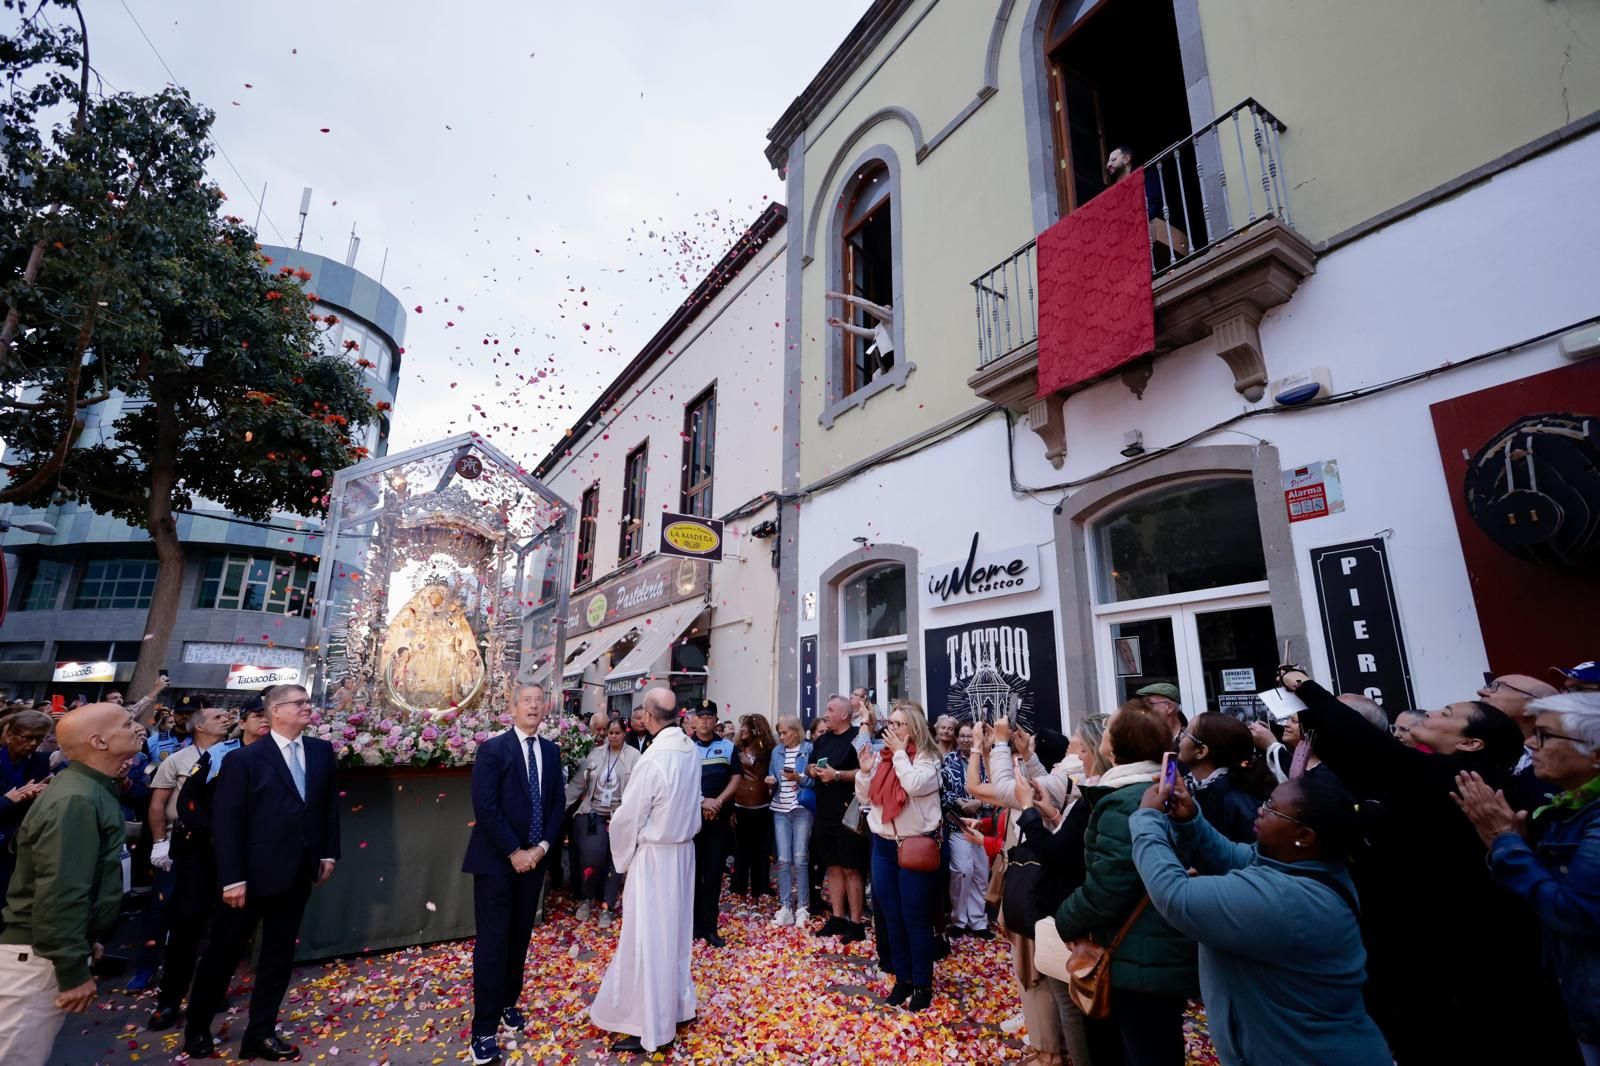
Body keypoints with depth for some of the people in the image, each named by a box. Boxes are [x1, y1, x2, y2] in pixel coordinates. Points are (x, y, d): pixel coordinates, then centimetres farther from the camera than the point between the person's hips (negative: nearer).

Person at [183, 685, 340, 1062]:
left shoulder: (321, 751, 2)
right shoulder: (244, 759, -10)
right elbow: (227, 822, -11)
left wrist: (328, 852, 5)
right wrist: (232, 878, -14)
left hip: (297, 873, 4)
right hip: (253, 874, -4)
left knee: (279, 955, 13)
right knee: (223, 953, 15)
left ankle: (260, 1034, 27)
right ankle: (197, 1031, 37)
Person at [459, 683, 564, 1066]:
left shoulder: (551, 751, 5)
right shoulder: (492, 748, -10)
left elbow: (557, 804, 7)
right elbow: (485, 806, -16)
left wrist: (542, 846, -6)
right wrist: (513, 852, -16)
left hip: (533, 858, 5)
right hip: (496, 860, -5)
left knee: (519, 938, 14)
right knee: (493, 942, 0)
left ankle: (508, 1004, 32)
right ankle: (484, 1029, 10)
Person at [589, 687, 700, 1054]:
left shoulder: (653, 759, -25)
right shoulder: (690, 750, -4)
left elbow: (628, 817, -16)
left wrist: (622, 855, 1)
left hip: (654, 854, -7)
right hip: (684, 848, 7)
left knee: (649, 938, 6)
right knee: (675, 930, 21)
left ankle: (651, 1027, 19)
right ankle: (680, 1005, 36)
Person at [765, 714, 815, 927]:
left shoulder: (809, 749, -5)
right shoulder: (777, 751, 9)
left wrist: (799, 778, -21)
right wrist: (771, 781, -6)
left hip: (802, 810, -4)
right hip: (780, 810, 4)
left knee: (800, 860, 0)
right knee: (783, 860, 4)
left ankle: (802, 908, 11)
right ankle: (785, 907, 13)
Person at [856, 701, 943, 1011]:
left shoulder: (927, 757, -11)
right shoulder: (882, 755, 5)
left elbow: (914, 786, -30)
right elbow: (865, 798, 9)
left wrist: (900, 752, -20)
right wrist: (865, 769, -8)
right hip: (883, 846, 6)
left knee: (916, 919, 5)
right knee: (892, 918, 15)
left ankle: (923, 984, 22)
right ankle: (902, 979, 31)